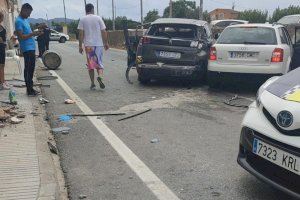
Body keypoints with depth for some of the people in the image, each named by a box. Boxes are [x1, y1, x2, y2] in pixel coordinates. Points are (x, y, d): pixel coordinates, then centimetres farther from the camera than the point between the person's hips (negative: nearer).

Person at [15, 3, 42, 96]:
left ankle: (30, 88, 20)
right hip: (27, 49, -10)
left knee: (31, 68, 13)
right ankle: (30, 90, -3)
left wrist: (35, 33, 7)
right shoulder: (19, 21, -11)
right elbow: (21, 37, -18)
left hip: (31, 48, 10)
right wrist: (33, 34, -20)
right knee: (28, 69, -7)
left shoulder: (25, 20, 18)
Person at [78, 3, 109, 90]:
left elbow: (81, 33, -3)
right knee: (99, 62, 9)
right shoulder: (98, 18, 3)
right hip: (99, 44, 0)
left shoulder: (82, 19, 3)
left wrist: (80, 46, 1)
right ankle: (100, 76, -20)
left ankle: (92, 84, 8)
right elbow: (104, 32, 1)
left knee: (90, 64, 8)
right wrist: (106, 43, 8)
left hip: (88, 45, 0)